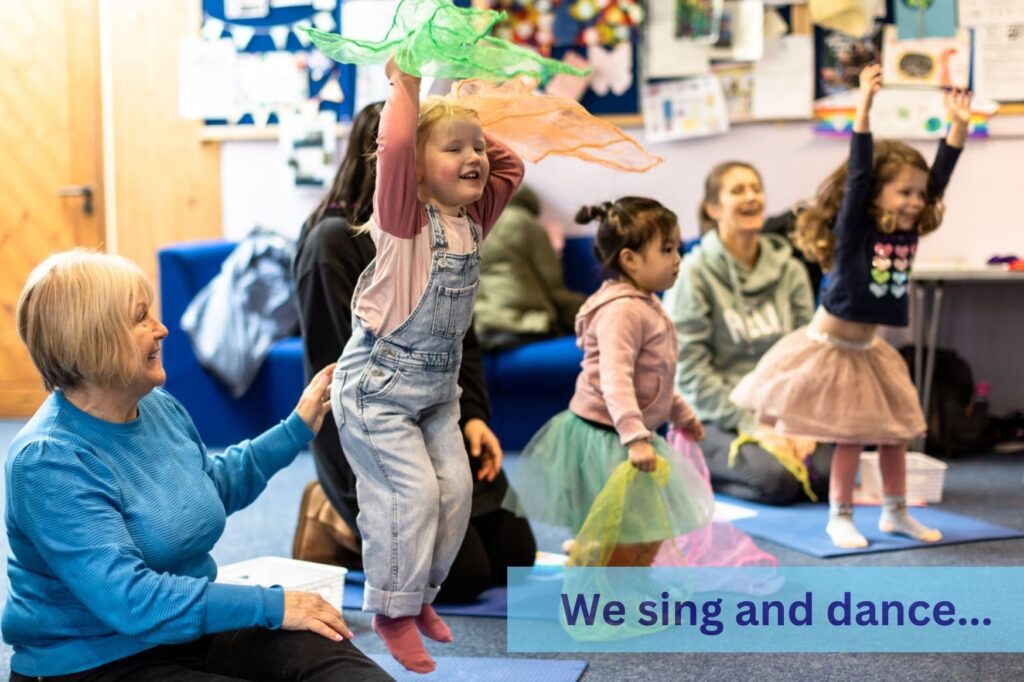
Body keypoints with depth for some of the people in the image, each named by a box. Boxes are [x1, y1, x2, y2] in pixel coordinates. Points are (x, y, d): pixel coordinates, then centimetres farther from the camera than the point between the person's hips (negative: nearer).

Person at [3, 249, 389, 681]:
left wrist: (298, 427, 20)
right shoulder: (49, 461, -22)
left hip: (188, 633, 8)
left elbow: (213, 488, 26)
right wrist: (272, 605, -28)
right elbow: (128, 600, -29)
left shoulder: (160, 406, 4)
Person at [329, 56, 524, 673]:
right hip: (378, 384, -7)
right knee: (410, 493, -9)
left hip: (438, 387, 8)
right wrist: (406, 85, -22)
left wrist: (472, 134, 3)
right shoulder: (405, 217, -17)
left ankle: (422, 596, 26)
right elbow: (395, 148, -32)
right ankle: (394, 611, 10)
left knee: (455, 489, 6)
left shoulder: (472, 218, 3)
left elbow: (510, 166, 12)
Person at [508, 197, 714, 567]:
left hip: (630, 435, 10)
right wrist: (635, 437, -40)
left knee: (651, 533, 18)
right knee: (621, 539, -4)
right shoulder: (622, 310, -22)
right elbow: (614, 379, -32)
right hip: (604, 437, -10)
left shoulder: (646, 306, 12)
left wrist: (680, 412, 30)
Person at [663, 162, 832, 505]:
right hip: (714, 419, -5)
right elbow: (691, 370, -12)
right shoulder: (695, 273, -8)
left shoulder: (790, 271, 8)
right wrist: (751, 426, -18)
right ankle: (697, 468, 0)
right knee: (776, 478, -30)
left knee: (829, 470, -22)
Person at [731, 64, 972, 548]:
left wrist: (958, 127, -7)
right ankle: (840, 518, 16)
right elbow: (858, 173, -27)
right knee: (851, 437, 1)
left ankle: (895, 513, 26)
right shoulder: (854, 230, -17)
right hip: (830, 346, -6)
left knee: (895, 432, 11)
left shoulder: (908, 234, -1)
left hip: (868, 349, 6)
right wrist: (864, 108, -35)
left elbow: (939, 180, -1)